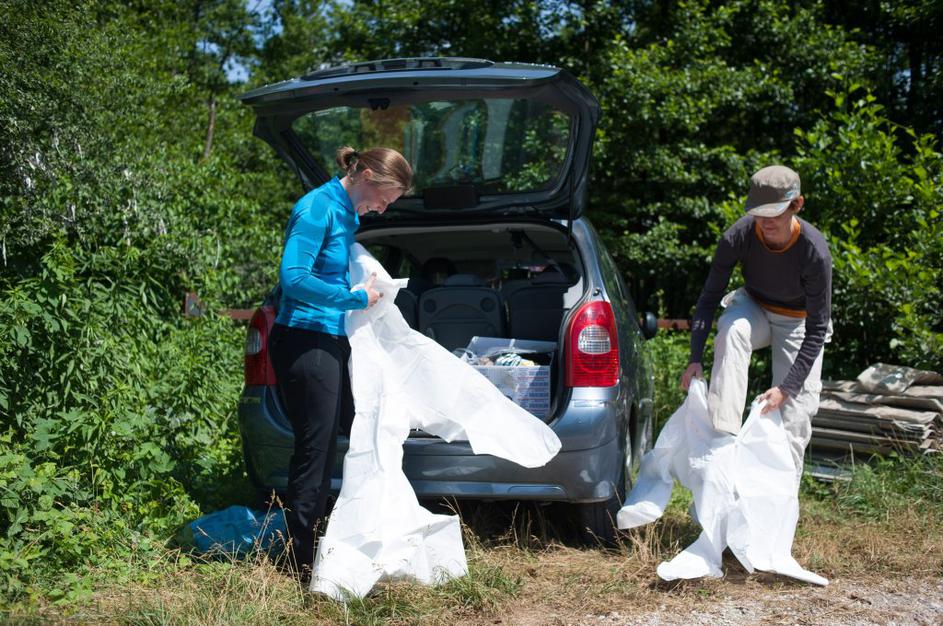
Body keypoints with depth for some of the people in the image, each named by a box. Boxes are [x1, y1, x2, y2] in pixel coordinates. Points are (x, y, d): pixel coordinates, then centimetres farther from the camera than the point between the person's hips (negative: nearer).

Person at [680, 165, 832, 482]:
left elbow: (817, 329, -25)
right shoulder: (738, 236, -26)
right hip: (754, 308, 1)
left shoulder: (814, 252, -31)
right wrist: (695, 358, -27)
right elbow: (709, 296, -17)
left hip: (798, 322, -1)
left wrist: (787, 387, -31)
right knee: (732, 329, -35)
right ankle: (723, 432, -39)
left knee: (795, 410, -11)